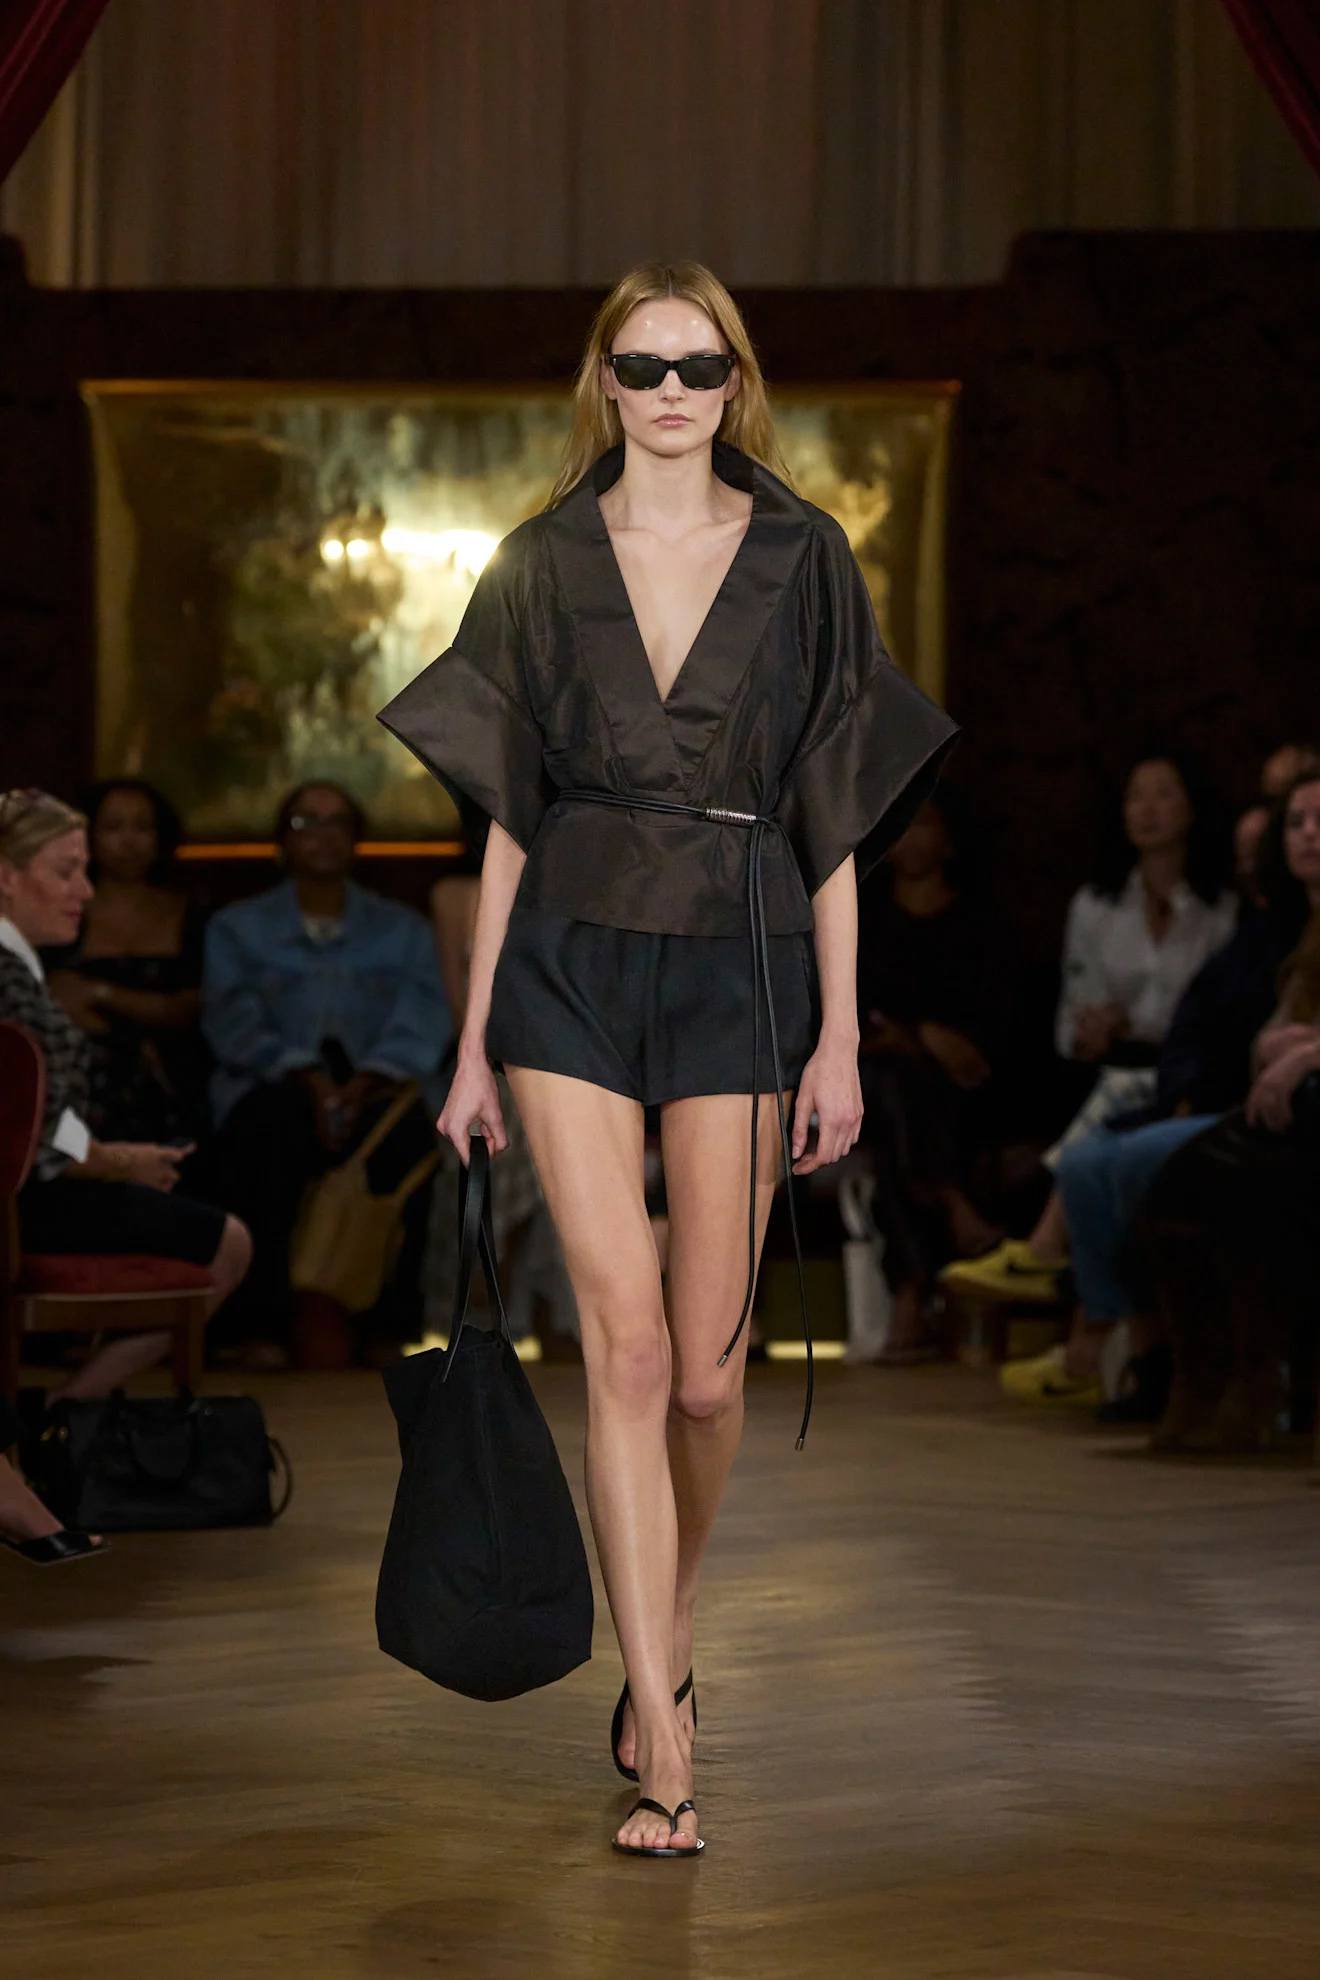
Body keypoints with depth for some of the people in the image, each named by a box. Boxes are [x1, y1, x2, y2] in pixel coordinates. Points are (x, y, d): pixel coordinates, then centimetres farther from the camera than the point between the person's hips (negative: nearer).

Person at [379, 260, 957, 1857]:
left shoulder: (801, 561, 4)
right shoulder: (544, 565, 6)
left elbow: (836, 818, 4)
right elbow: (507, 815, 8)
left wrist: (840, 1037, -1)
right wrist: (474, 1040, 6)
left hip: (739, 965, 0)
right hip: (571, 962, 0)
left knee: (704, 1369, 1)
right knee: (625, 1340, -10)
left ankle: (666, 1642, 29)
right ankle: (666, 1751, -11)